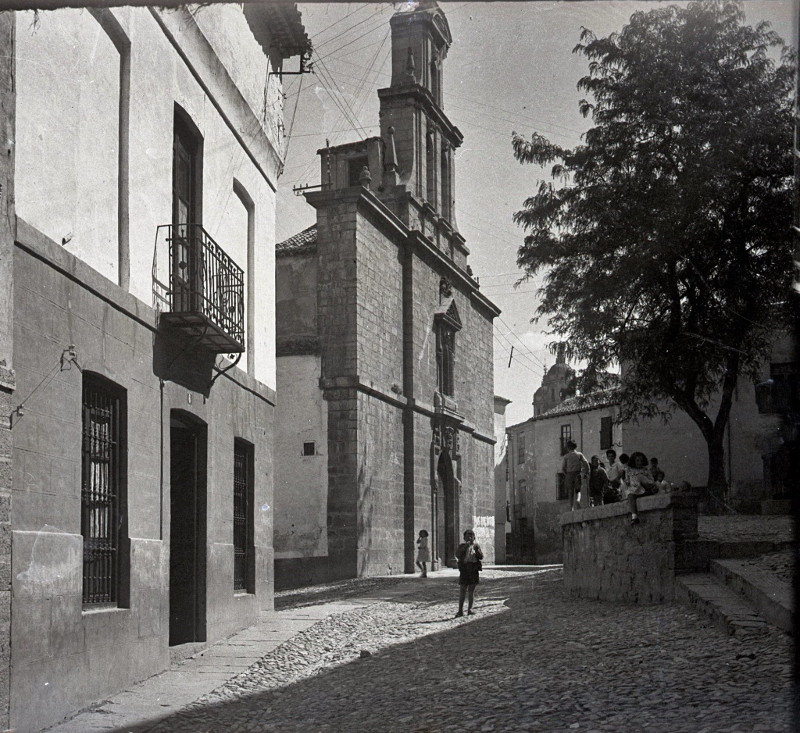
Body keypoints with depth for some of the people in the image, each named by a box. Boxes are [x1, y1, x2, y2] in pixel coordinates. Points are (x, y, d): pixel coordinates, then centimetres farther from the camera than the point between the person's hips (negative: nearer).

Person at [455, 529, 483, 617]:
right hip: (464, 569, -1)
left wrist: (477, 549, -18)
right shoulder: (462, 546, 8)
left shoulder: (476, 546, 9)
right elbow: (457, 555, -7)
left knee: (471, 590, 2)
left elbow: (481, 557, -1)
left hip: (474, 570, 1)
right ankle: (460, 611, -2)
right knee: (462, 590, -3)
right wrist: (464, 547, -18)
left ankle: (469, 609, 7)